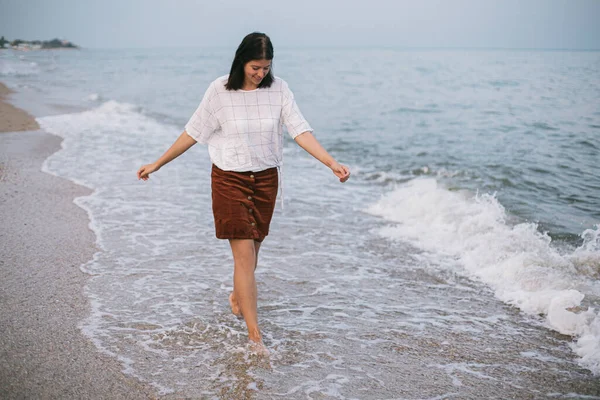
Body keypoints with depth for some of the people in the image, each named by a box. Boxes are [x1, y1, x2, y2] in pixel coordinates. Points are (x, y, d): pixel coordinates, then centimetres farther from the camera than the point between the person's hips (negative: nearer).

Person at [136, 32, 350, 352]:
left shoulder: (278, 89, -4)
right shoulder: (220, 90, -10)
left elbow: (300, 131, -11)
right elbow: (193, 132, -2)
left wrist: (332, 163, -23)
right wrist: (157, 164, 2)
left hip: (266, 179, 3)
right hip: (229, 179, -3)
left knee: (251, 249, 16)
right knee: (244, 254, -8)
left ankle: (238, 297, 47)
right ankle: (255, 337, -6)